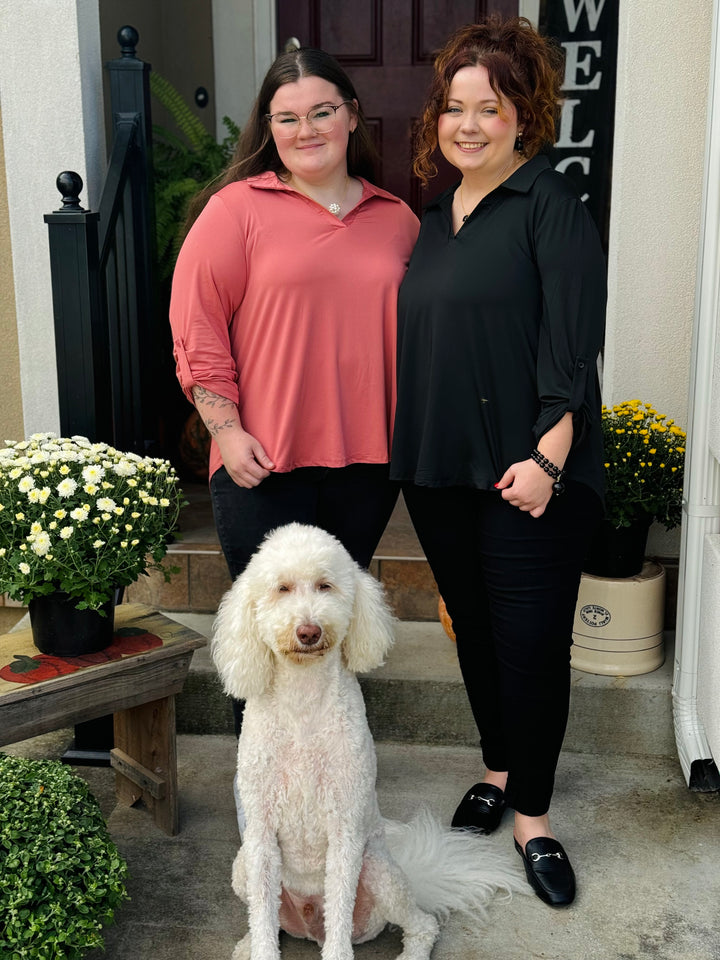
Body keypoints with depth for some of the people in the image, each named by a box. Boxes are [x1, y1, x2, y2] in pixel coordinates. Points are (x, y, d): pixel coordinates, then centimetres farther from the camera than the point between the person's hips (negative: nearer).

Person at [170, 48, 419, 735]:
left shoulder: (396, 219, 11)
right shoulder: (236, 208, -1)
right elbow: (196, 325, -5)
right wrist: (227, 431, -11)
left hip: (367, 458, 4)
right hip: (263, 460, -3)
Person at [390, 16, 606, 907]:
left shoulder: (551, 206, -5)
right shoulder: (435, 218, 15)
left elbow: (570, 342, -13)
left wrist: (548, 455, -20)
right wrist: (408, 448, 15)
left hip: (527, 472, -6)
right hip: (440, 467, 7)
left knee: (533, 639, -1)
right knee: (473, 628, 16)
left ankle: (532, 812, 16)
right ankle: (498, 767, 35)